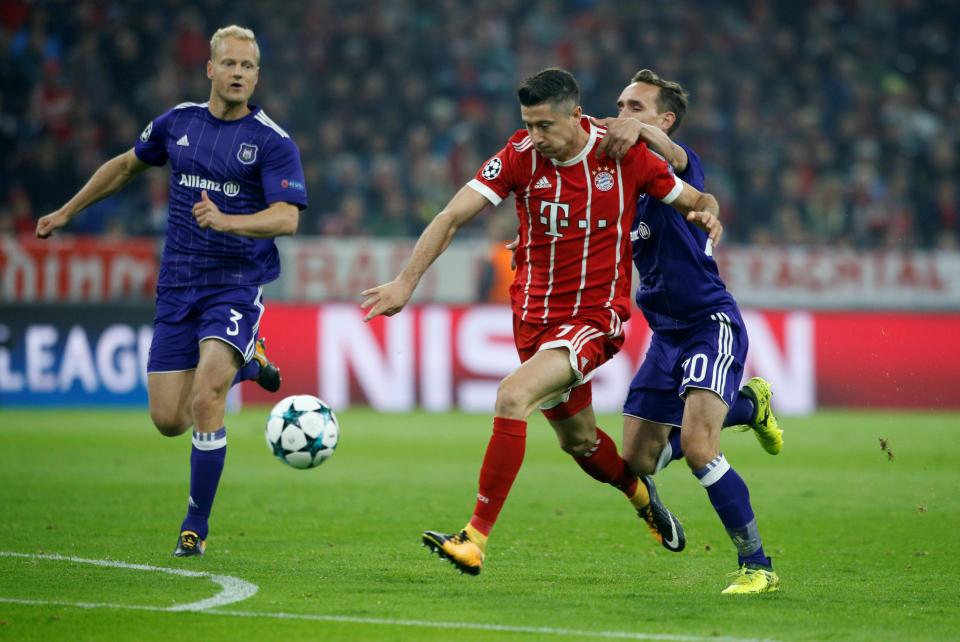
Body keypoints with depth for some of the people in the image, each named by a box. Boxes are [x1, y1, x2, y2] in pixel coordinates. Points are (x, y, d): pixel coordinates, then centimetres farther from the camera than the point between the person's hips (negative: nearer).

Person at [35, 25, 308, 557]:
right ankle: (243, 364, 32)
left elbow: (286, 218, -19)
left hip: (236, 287, -4)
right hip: (177, 287, 5)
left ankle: (196, 526, -6)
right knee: (168, 420, 1)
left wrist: (227, 220, -35)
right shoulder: (177, 122, 6)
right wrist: (67, 212, 29)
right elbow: (126, 165, 24)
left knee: (205, 400, -22)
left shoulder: (273, 142, -8)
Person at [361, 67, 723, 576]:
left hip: (596, 313, -4)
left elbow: (696, 200, 4)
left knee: (513, 396, -26)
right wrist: (406, 281, -19)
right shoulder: (521, 155, -7)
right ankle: (642, 496, 51)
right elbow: (453, 215, -10)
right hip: (535, 314, 4)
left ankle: (475, 538, -24)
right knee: (577, 439, 18)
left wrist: (707, 213, -21)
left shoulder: (624, 155, -10)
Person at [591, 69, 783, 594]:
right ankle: (746, 405, 33)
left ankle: (757, 566, -12)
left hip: (711, 323, -8)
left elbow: (673, 157, -37)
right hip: (666, 332, 8)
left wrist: (638, 130, -59)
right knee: (637, 463, 11)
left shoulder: (678, 168, -12)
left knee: (697, 449, -25)